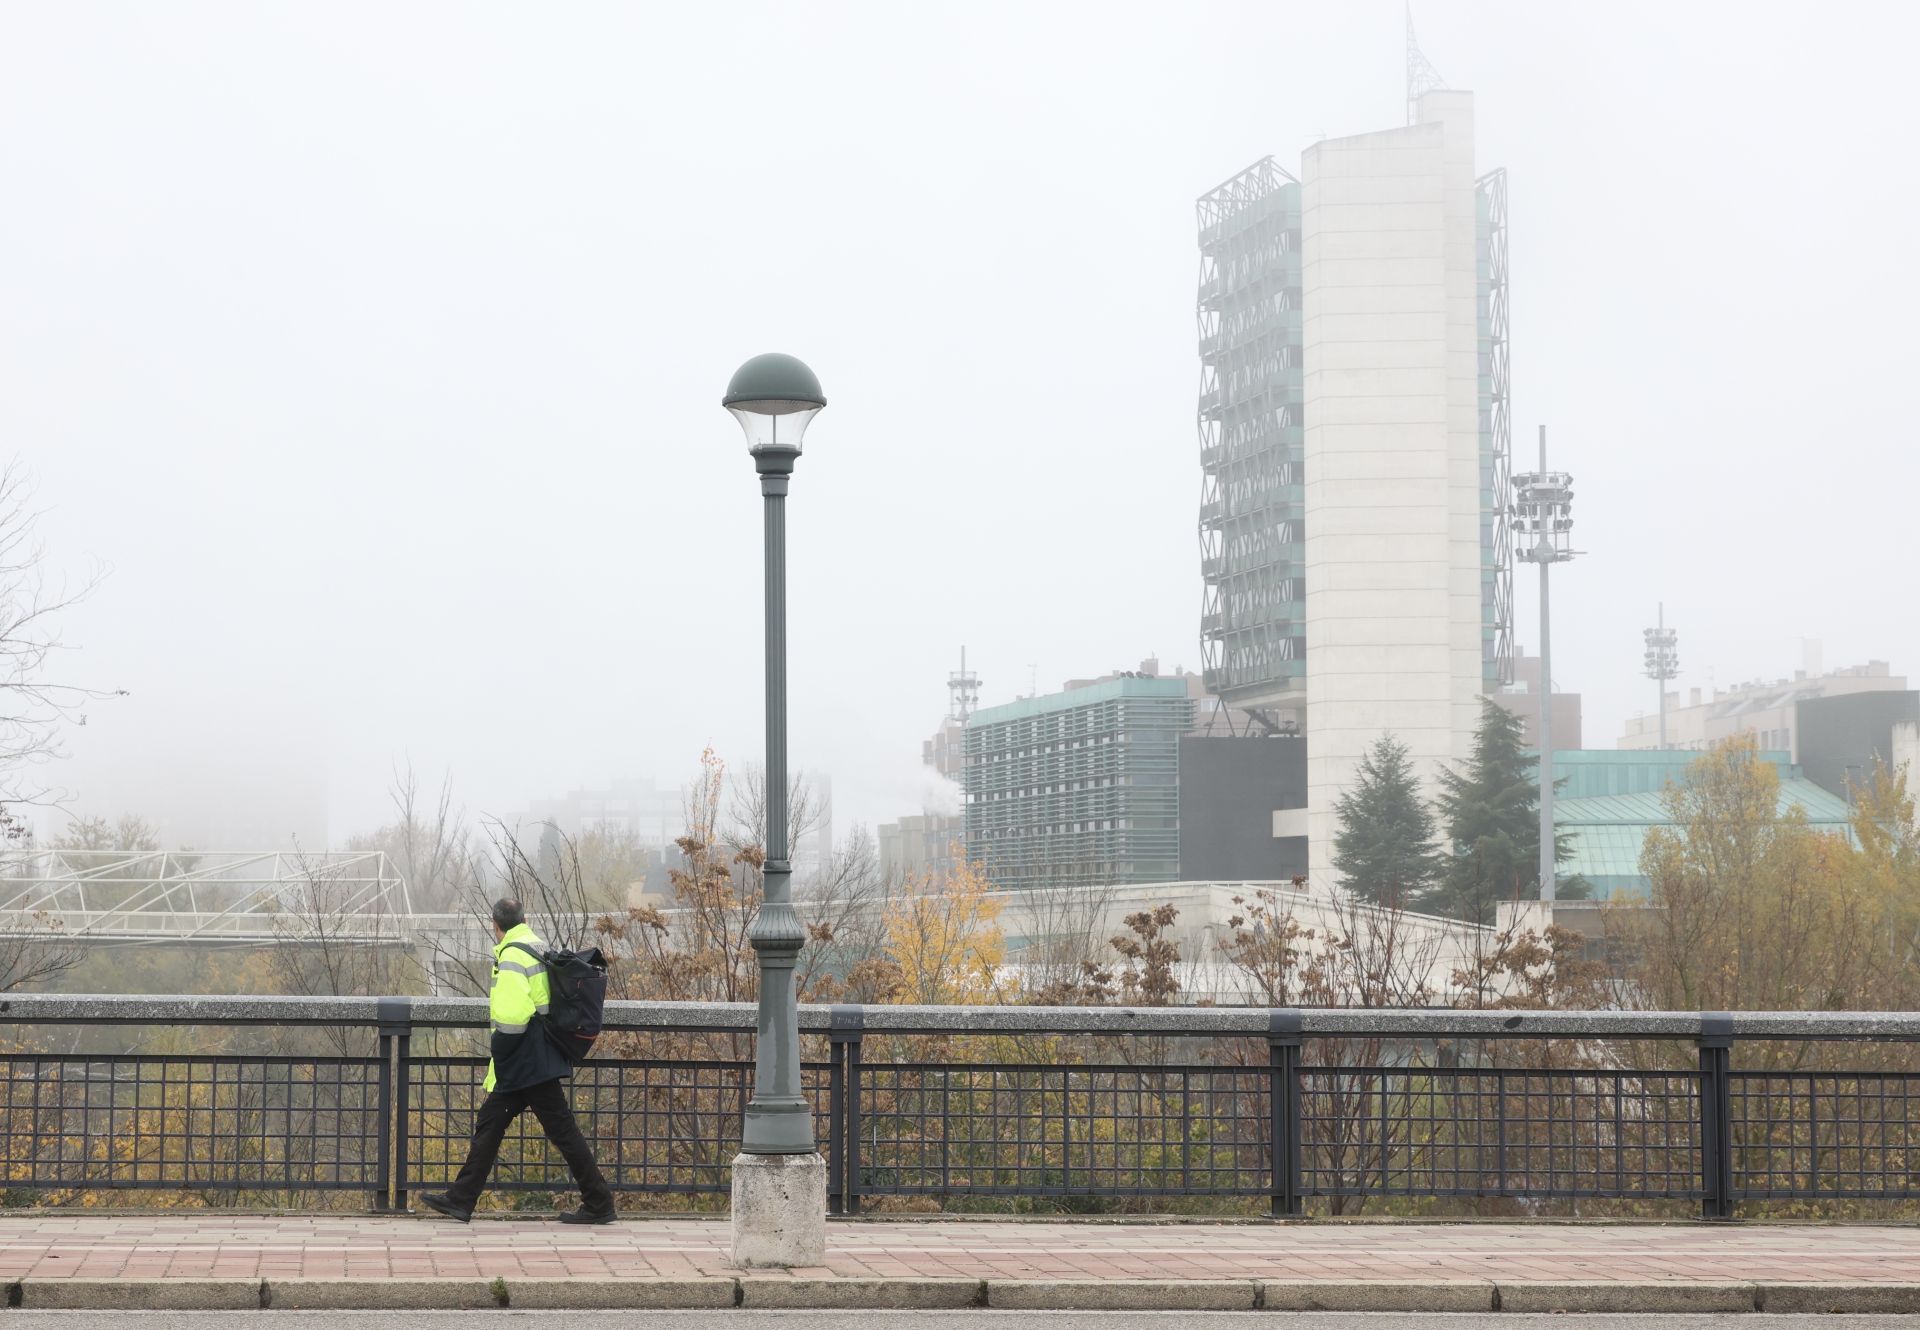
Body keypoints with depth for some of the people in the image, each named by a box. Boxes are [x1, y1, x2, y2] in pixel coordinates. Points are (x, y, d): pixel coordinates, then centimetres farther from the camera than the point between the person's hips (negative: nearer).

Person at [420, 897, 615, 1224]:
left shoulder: (513, 957, -15)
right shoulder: (539, 950, 15)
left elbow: (511, 1015, -25)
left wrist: (499, 1057, -12)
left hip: (528, 1062, -10)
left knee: (562, 1130, -5)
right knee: (489, 1124, 12)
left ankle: (599, 1204, 0)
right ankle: (460, 1200, 15)